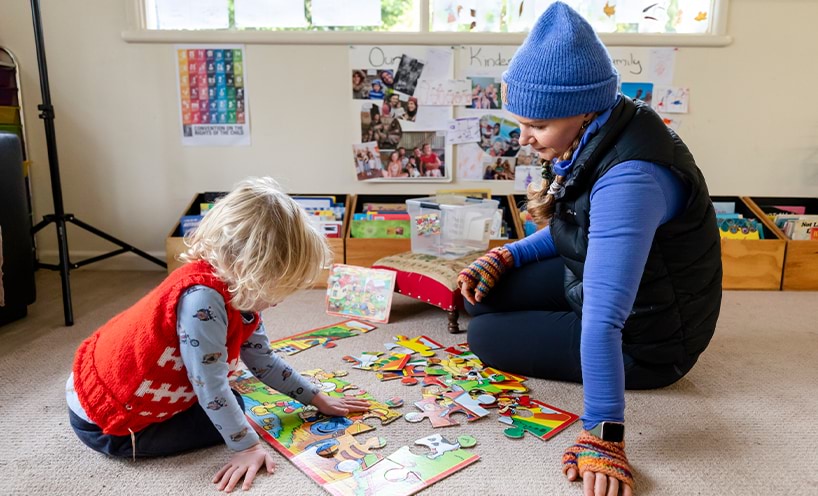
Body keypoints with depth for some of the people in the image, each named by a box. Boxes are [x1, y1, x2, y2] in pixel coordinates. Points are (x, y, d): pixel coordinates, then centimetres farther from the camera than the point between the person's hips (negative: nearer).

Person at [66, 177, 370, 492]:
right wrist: (247, 446, -21)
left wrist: (318, 400, 7)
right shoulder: (202, 299, -34)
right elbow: (211, 388, -30)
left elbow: (263, 362, 4)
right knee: (231, 409, -6)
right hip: (103, 420, -8)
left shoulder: (239, 294, -6)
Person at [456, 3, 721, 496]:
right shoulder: (598, 131, -7)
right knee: (483, 296, 5)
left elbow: (603, 322, -39)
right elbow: (578, 230, 9)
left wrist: (603, 436, -35)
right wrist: (504, 258, -2)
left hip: (648, 338, -8)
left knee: (485, 337, -2)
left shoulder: (629, 177, -37)